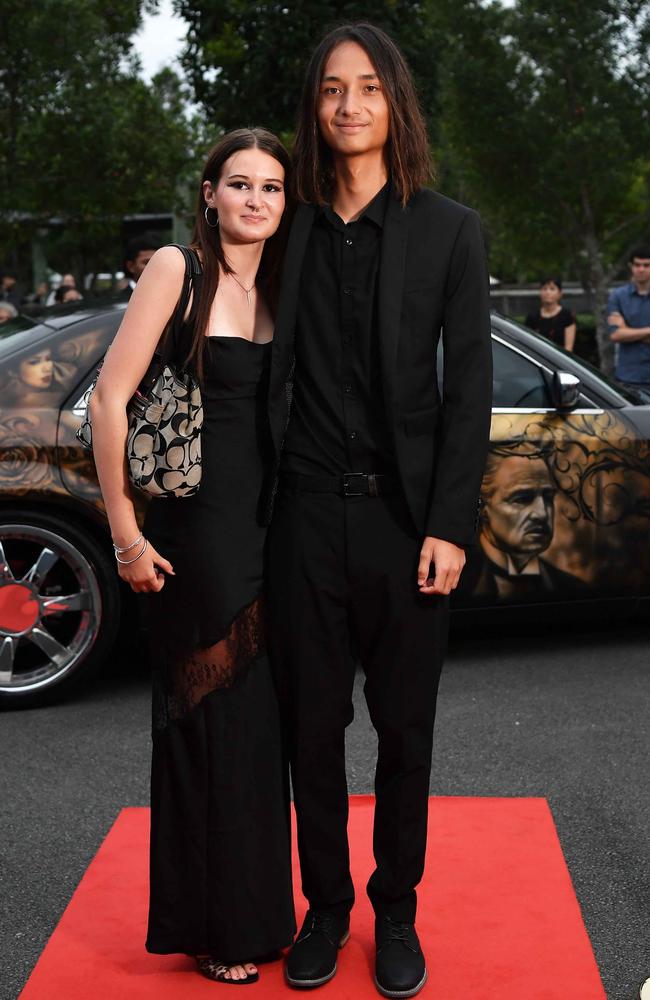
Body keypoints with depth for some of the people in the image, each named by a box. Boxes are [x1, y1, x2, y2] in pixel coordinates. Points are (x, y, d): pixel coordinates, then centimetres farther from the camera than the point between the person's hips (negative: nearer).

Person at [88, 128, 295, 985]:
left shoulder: (276, 288, 11)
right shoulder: (179, 268, -9)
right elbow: (110, 399, -13)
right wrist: (127, 534, -13)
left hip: (268, 529, 6)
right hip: (197, 528, -6)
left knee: (262, 716, 13)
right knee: (212, 717, 4)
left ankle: (258, 909, 31)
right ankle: (215, 930, 21)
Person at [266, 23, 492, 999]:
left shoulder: (448, 230, 2)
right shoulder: (290, 232, 7)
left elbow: (468, 386, -2)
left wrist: (449, 525, -7)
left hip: (405, 516, -1)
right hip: (307, 515, 2)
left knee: (405, 730, 8)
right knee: (313, 726, 9)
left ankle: (396, 911, 25)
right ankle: (325, 907, 26)